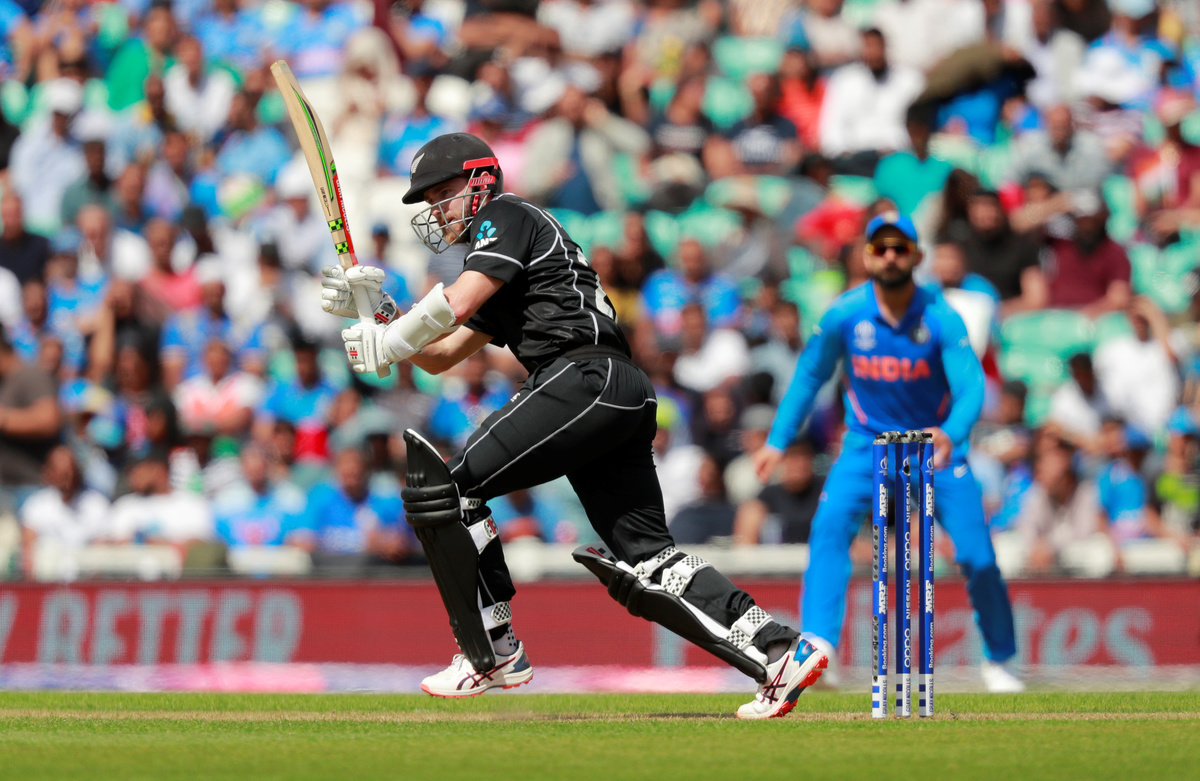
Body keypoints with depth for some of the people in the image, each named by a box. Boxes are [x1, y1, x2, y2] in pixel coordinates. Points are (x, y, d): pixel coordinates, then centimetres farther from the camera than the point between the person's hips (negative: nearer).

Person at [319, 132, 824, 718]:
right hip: (626, 397, 10)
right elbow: (440, 356, 34)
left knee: (443, 485, -7)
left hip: (587, 379, -10)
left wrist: (379, 348, -1)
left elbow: (457, 303, -9)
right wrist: (377, 309, 22)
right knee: (645, 563, 4)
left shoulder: (507, 218, 5)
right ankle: (780, 654, -5)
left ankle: (492, 653, -6)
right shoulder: (498, 281, 34)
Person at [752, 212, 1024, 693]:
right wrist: (778, 441, -3)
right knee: (830, 524, -25)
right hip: (868, 441, 1)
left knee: (976, 554, -7)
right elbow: (810, 375, 2)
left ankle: (999, 660, 16)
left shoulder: (940, 319, -17)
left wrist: (950, 435, -46)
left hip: (936, 442, -1)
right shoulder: (845, 315, -12)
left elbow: (971, 387, -25)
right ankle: (817, 647, -30)